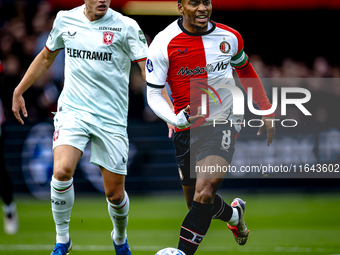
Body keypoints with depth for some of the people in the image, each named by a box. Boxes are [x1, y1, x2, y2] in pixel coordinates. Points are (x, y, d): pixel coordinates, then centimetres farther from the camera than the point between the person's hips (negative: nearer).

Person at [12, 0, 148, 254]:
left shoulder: (126, 27, -7)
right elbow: (46, 57, 21)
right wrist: (19, 91, 25)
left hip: (111, 119, -1)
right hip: (72, 111, 1)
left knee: (115, 193, 4)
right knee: (62, 170, -24)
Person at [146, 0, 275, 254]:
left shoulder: (230, 38, -2)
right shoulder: (164, 44, -10)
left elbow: (245, 70, 19)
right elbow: (154, 94, -7)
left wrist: (266, 111, 19)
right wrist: (175, 119, -26)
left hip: (224, 122, -1)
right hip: (188, 129, 1)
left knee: (205, 190, -23)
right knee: (197, 202, 11)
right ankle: (234, 213, 44)